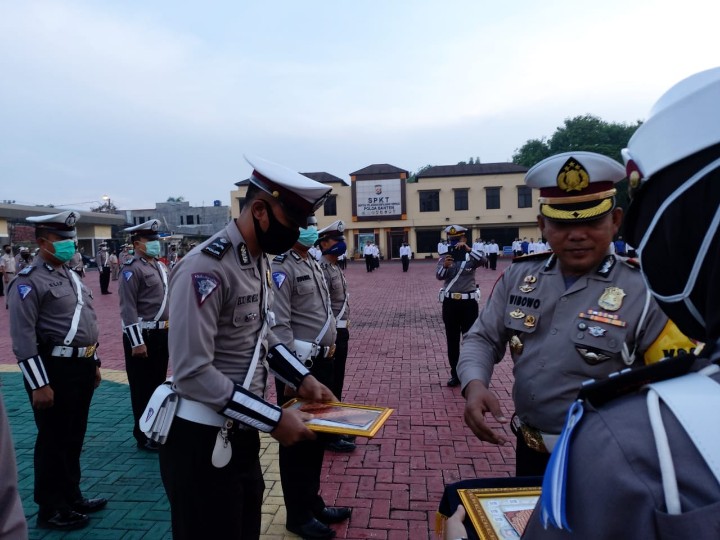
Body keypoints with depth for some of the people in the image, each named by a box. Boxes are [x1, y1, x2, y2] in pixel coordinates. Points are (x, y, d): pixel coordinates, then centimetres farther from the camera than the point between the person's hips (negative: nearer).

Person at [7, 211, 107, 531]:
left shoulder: (71, 276, 14)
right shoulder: (28, 281, -13)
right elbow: (23, 338, -18)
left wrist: (93, 363, 19)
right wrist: (39, 385, -19)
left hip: (80, 366, 8)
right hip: (53, 369, -8)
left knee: (74, 438, 19)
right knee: (53, 441, 6)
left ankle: (71, 497, 34)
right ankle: (51, 510, 22)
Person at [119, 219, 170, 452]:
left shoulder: (160, 266, 13)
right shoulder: (132, 270, -13)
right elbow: (128, 309, -18)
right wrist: (137, 342, -20)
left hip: (163, 334, 8)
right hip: (142, 336, -8)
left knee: (158, 383, 16)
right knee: (142, 387, 3)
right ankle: (144, 436, 15)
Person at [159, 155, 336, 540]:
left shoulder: (259, 261, 6)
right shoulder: (206, 267, -23)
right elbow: (193, 373, -26)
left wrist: (301, 379, 5)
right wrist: (274, 419, -23)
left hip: (242, 434, 9)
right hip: (202, 442, -8)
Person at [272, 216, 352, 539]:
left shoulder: (312, 264, 13)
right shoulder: (282, 269, -15)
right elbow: (279, 325, -21)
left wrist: (328, 349, 16)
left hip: (321, 362, 9)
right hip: (299, 365, -9)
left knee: (317, 435, 18)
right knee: (297, 440, 5)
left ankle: (313, 502, 35)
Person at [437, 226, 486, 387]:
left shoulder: (471, 256, 1)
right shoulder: (445, 257, 3)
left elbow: (483, 261, -21)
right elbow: (439, 275, -13)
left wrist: (468, 249, -33)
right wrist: (445, 266, -34)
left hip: (468, 302, -1)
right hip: (450, 303, 2)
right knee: (452, 341, 8)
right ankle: (455, 374, 18)